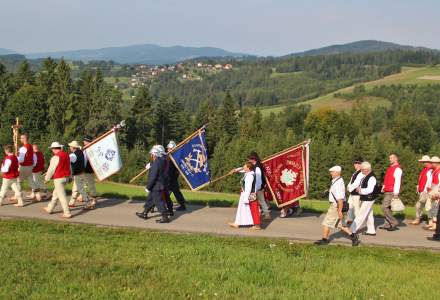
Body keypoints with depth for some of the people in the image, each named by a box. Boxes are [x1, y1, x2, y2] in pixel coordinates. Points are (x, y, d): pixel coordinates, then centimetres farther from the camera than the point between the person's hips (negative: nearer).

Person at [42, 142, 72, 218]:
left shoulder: (56, 157, -16)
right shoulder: (66, 155, 8)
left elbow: (51, 169, -10)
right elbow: (69, 167, 16)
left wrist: (47, 178, 4)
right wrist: (69, 177, 24)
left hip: (59, 178, -9)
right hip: (66, 177, 9)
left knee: (62, 196, -4)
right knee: (55, 194, 20)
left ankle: (67, 213, -4)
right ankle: (49, 209, 32)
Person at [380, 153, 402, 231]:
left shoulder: (397, 169, -12)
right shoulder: (390, 168, 18)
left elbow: (397, 181, -18)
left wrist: (395, 194, -23)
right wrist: (383, 187, 13)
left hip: (391, 192, -10)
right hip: (387, 192, 10)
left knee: (384, 207, -13)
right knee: (387, 208, 12)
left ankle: (394, 222, -6)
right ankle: (387, 224, 17)